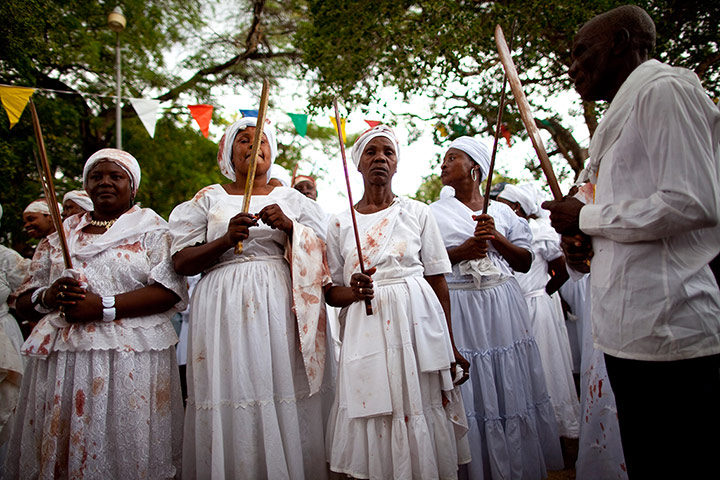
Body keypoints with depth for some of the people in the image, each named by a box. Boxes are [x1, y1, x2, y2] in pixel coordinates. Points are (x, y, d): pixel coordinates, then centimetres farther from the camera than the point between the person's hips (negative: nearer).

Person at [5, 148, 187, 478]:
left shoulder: (151, 230, 5)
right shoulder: (60, 237, 18)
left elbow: (170, 291, -9)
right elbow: (23, 300, 17)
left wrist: (103, 306, -15)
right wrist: (47, 297, -5)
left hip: (131, 362, -3)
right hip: (61, 360, 4)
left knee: (126, 452, -4)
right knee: (56, 452, 4)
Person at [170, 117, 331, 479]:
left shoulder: (291, 199, 15)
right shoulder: (208, 199, 12)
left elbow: (319, 254, 8)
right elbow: (181, 262, 4)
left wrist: (288, 226, -8)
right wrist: (226, 239, -12)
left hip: (280, 306, 1)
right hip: (224, 309, 0)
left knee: (284, 398, -3)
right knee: (230, 400, -2)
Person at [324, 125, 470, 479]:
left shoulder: (418, 213, 5)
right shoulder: (340, 223, 7)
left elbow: (438, 281, 4)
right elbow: (331, 293, 9)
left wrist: (450, 345, 0)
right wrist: (354, 291, -14)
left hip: (418, 322, 0)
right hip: (367, 332, 1)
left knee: (422, 412, 4)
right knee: (373, 417, 3)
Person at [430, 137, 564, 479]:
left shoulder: (502, 212, 10)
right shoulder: (434, 213, 6)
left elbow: (525, 262, 8)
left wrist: (496, 237, -7)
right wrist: (460, 252, -14)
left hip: (503, 306, 2)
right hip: (458, 307, -2)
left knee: (511, 387, 7)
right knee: (470, 390, 1)